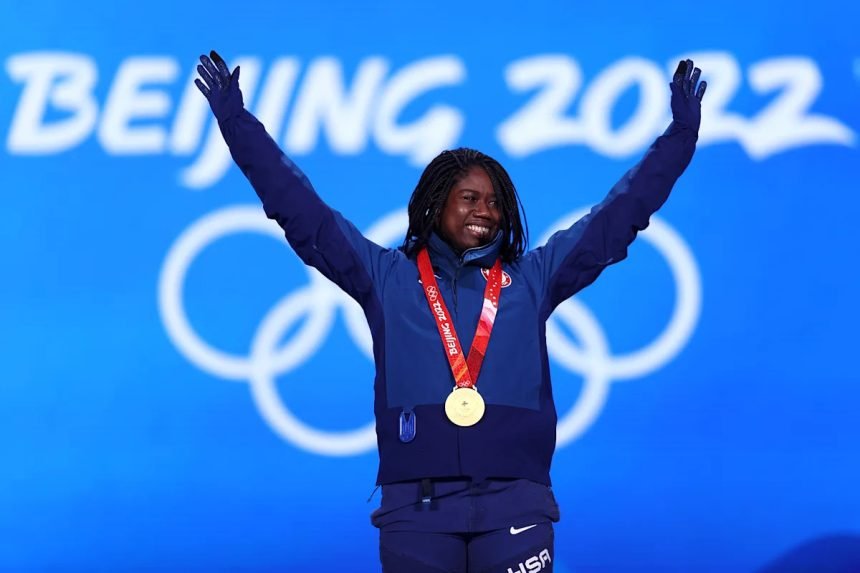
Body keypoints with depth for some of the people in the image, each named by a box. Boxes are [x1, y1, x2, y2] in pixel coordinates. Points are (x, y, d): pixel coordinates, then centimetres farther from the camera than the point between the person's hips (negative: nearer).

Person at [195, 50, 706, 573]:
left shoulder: (532, 278, 14)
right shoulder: (386, 277, 11)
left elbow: (618, 216, 14)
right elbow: (303, 213, 9)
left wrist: (680, 136, 10)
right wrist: (238, 125, 6)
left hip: (514, 503, 1)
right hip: (415, 505, 0)